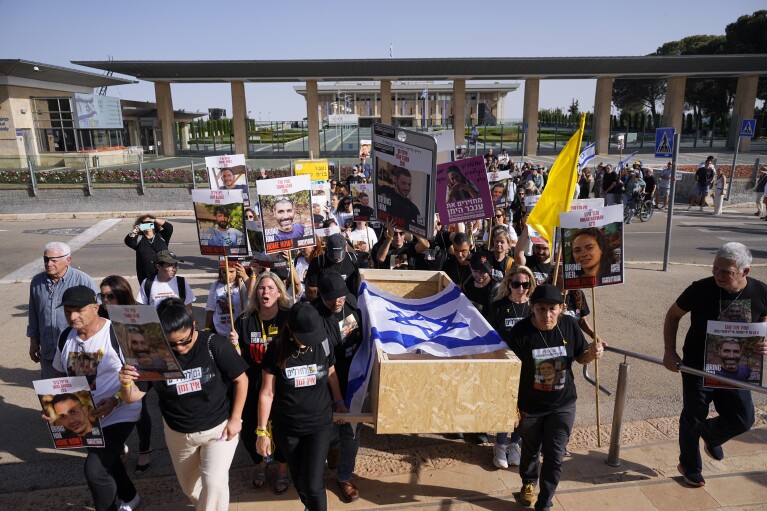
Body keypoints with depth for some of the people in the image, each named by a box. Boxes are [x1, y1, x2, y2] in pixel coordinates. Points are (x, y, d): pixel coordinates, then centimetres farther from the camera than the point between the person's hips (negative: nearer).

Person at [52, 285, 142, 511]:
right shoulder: (66, 337, -4)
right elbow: (61, 373, 11)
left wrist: (115, 400, -32)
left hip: (119, 414, -7)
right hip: (85, 415, 7)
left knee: (94, 469, -12)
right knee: (108, 461, 25)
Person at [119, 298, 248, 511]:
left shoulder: (215, 345, -25)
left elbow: (241, 379, -13)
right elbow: (133, 397, -9)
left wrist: (235, 419, -13)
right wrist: (126, 383, -31)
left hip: (219, 427, -3)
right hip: (178, 433, 4)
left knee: (213, 483, -18)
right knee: (189, 487, 21)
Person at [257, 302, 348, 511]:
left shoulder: (323, 343, -12)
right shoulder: (277, 349, -15)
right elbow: (267, 392, -8)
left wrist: (339, 403, 17)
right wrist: (262, 430, -5)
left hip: (319, 424, 0)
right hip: (286, 427, 1)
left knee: (313, 483, -4)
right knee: (298, 477, 19)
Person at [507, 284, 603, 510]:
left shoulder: (569, 325, -15)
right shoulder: (520, 332, -23)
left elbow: (580, 357, 1)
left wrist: (592, 353, -21)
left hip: (563, 405, 1)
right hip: (530, 406, -1)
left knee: (554, 457, 6)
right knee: (531, 451, 22)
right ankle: (528, 483, 53)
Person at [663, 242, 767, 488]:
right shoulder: (700, 289, -20)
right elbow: (673, 315, -5)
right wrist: (669, 352, -10)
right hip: (698, 368, -3)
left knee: (742, 419, 6)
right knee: (693, 419, 10)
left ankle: (710, 434, 41)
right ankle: (689, 466, 34)